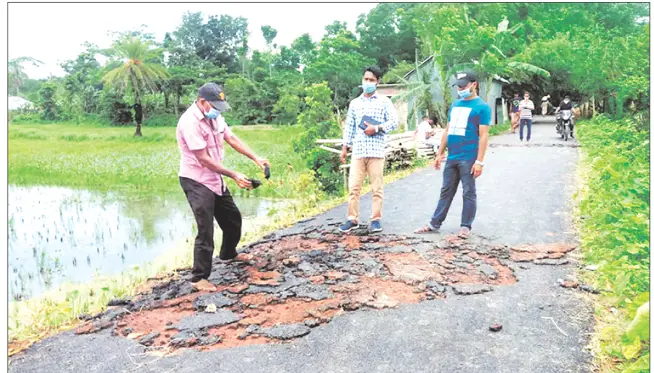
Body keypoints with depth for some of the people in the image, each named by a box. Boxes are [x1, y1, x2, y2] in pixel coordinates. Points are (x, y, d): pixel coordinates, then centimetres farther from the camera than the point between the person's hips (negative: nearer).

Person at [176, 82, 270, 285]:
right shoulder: (190, 122, -24)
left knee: (233, 218, 21)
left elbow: (232, 139, 7)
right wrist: (234, 175, -24)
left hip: (215, 179, 9)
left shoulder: (214, 116, 3)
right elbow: (204, 159, -25)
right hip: (196, 182, -9)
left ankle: (228, 253, 45)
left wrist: (256, 159, -5)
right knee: (205, 230, -10)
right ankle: (199, 277, 2)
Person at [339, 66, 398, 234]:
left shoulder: (384, 101, 6)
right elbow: (349, 126, 16)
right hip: (358, 151, 3)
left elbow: (394, 122, 0)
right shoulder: (354, 103, 15)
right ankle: (352, 219, 8)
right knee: (354, 186, 0)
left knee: (377, 187, 1)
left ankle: (376, 219, 10)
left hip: (376, 151, -2)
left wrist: (376, 128, -13)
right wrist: (344, 147, 12)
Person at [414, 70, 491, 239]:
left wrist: (479, 161, -15)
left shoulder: (482, 106, -6)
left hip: (468, 159, -6)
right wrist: (440, 154, 14)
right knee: (446, 191, 12)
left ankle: (466, 226, 13)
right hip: (451, 158, 6)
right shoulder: (455, 104, 14)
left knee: (469, 193, 4)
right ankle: (434, 224, 18)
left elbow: (483, 136, -10)